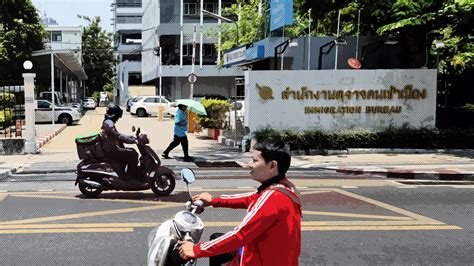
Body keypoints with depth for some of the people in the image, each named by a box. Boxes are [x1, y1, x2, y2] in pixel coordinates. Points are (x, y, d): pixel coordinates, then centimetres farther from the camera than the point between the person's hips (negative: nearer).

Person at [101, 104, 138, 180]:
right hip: (110, 151, -11)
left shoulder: (109, 122, 16)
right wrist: (131, 140, -27)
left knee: (132, 151, 20)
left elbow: (117, 134, 22)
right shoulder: (109, 123, -19)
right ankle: (129, 176, -6)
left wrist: (131, 137, 14)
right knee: (133, 154, -15)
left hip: (111, 148, 11)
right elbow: (117, 136, -27)